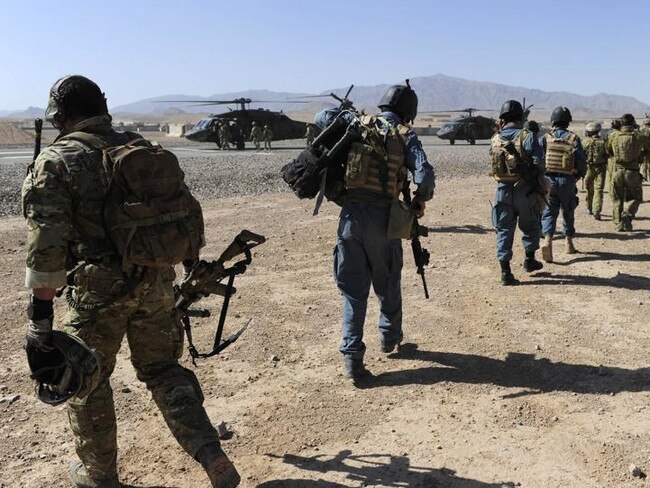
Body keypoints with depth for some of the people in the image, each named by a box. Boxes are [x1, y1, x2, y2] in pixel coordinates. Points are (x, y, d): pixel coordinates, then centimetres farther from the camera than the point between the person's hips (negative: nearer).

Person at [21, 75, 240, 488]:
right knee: (163, 369, 19)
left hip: (98, 288, -4)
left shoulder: (56, 162, -6)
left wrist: (41, 314, -10)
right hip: (156, 282, 5)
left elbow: (47, 244, -14)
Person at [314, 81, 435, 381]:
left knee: (353, 288, 9)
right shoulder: (405, 136, 0)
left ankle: (352, 356, 3)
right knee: (387, 283, 20)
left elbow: (321, 117, 9)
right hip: (381, 218, -2)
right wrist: (420, 201, 6)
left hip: (350, 215, 2)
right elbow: (424, 175, -12)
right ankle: (390, 338, 38)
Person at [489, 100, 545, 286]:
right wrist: (536, 177, 6)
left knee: (504, 230, 6)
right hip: (525, 190, -2)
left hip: (503, 190, 2)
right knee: (530, 226, 20)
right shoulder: (527, 136, -11)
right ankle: (529, 260, 32)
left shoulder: (495, 140, 0)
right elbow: (539, 162, -16)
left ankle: (505, 272, 2)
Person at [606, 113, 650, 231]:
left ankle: (618, 223, 10)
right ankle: (627, 215, -10)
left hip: (617, 172, 2)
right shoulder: (639, 136, -5)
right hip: (632, 173, -2)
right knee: (634, 198, 14)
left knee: (617, 199, 14)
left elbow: (609, 152, 15)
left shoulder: (613, 136, 1)